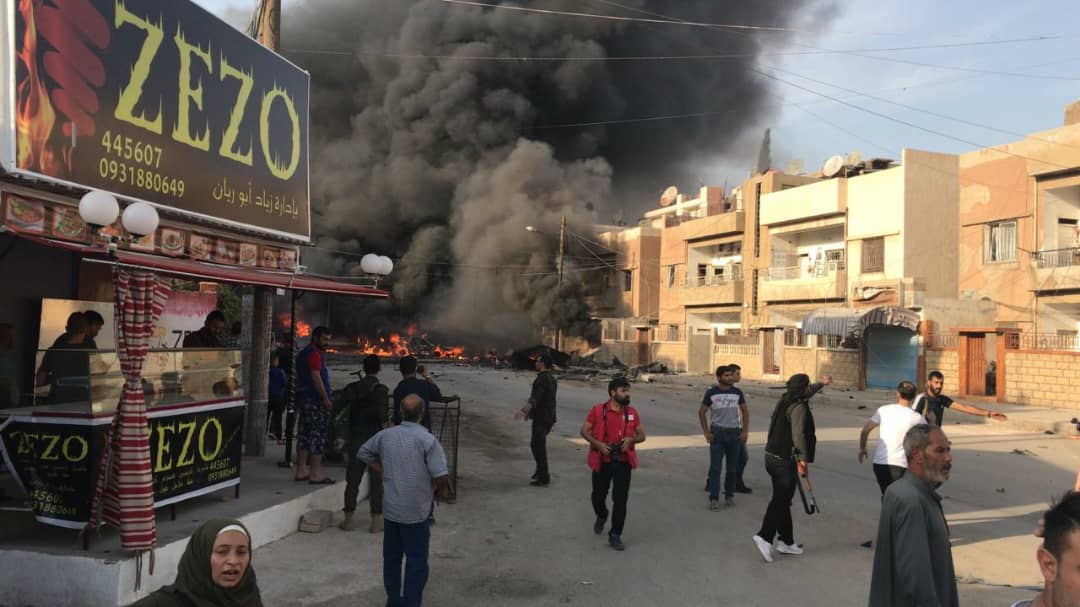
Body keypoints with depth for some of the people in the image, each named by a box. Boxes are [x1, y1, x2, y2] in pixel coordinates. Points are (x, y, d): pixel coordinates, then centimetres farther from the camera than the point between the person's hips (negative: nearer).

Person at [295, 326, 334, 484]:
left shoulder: (303, 353, 19)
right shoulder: (315, 354, -12)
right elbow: (316, 377, -20)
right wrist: (326, 399, -18)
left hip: (305, 398, 10)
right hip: (317, 400, -10)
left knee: (305, 434, 12)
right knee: (319, 436, -8)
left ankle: (301, 471, 17)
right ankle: (316, 474, -7)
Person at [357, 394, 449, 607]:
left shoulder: (385, 435, -1)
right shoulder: (427, 440, -18)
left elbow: (363, 453, 15)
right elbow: (442, 476, -23)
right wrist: (441, 491, -2)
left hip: (390, 508, 5)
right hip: (416, 511, -5)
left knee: (391, 557, 18)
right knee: (417, 561, 7)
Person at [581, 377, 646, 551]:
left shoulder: (632, 412, 1)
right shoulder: (598, 410, -6)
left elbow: (642, 435, 9)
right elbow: (584, 431, -2)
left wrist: (631, 439, -13)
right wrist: (598, 444, -17)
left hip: (623, 462, 1)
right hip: (602, 461, -1)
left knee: (620, 499, -2)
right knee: (598, 496, 11)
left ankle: (615, 535, 12)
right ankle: (601, 516, 46)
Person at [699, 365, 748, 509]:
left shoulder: (737, 392, 3)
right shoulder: (711, 392, -4)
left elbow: (745, 411, 13)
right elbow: (701, 412, 2)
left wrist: (745, 431, 4)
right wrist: (706, 432, -5)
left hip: (734, 432, 3)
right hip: (717, 432, -3)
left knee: (732, 467, 9)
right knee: (715, 467, -6)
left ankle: (729, 496, 23)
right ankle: (714, 499, -4)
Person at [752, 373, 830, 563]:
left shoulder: (785, 400, 10)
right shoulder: (799, 407, -16)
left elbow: (804, 394, 32)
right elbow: (798, 435, -25)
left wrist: (821, 384, 46)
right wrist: (804, 459, -17)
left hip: (772, 456, 9)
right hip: (785, 460, -9)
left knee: (782, 499, 15)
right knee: (780, 501, -6)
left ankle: (787, 542, 23)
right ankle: (765, 536, -15)